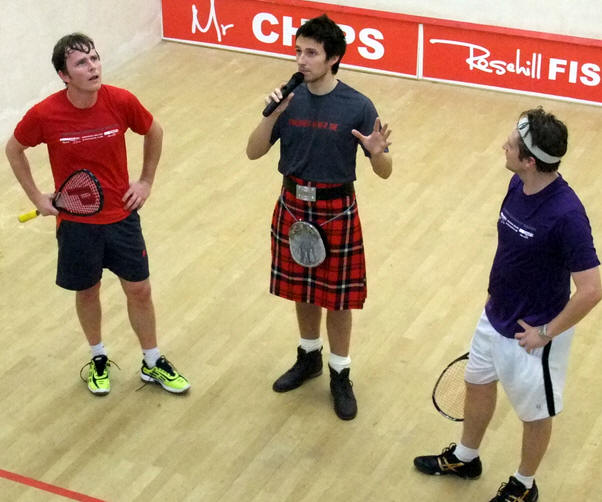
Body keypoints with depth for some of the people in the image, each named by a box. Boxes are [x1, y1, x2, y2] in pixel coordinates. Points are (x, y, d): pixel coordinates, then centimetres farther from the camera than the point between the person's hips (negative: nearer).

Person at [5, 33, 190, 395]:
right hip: (75, 222, -1)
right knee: (87, 292, 16)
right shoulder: (44, 115, -20)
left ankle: (153, 363, 31)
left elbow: (154, 133, 4)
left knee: (139, 290, 10)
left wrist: (146, 181, 3)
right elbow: (14, 149, 0)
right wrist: (36, 196, -1)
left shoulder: (122, 101, -17)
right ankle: (98, 358, 41)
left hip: (122, 215, 1)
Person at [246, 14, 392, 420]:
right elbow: (254, 153, -5)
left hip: (336, 211, -3)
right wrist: (273, 115, -21)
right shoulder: (290, 99, -5)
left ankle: (340, 375, 27)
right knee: (302, 290, 19)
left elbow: (385, 172, -13)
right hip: (293, 206, 4)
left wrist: (377, 153, -36)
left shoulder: (358, 107, -16)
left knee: (337, 297, 8)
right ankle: (309, 358, 41)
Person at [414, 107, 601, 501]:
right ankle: (465, 458, 52)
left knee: (535, 413, 16)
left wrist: (546, 332, -22)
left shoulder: (566, 214, -33)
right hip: (495, 318, 8)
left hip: (530, 334, -8)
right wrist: (497, 292, 14)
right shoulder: (518, 184, -9)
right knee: (478, 385, 27)